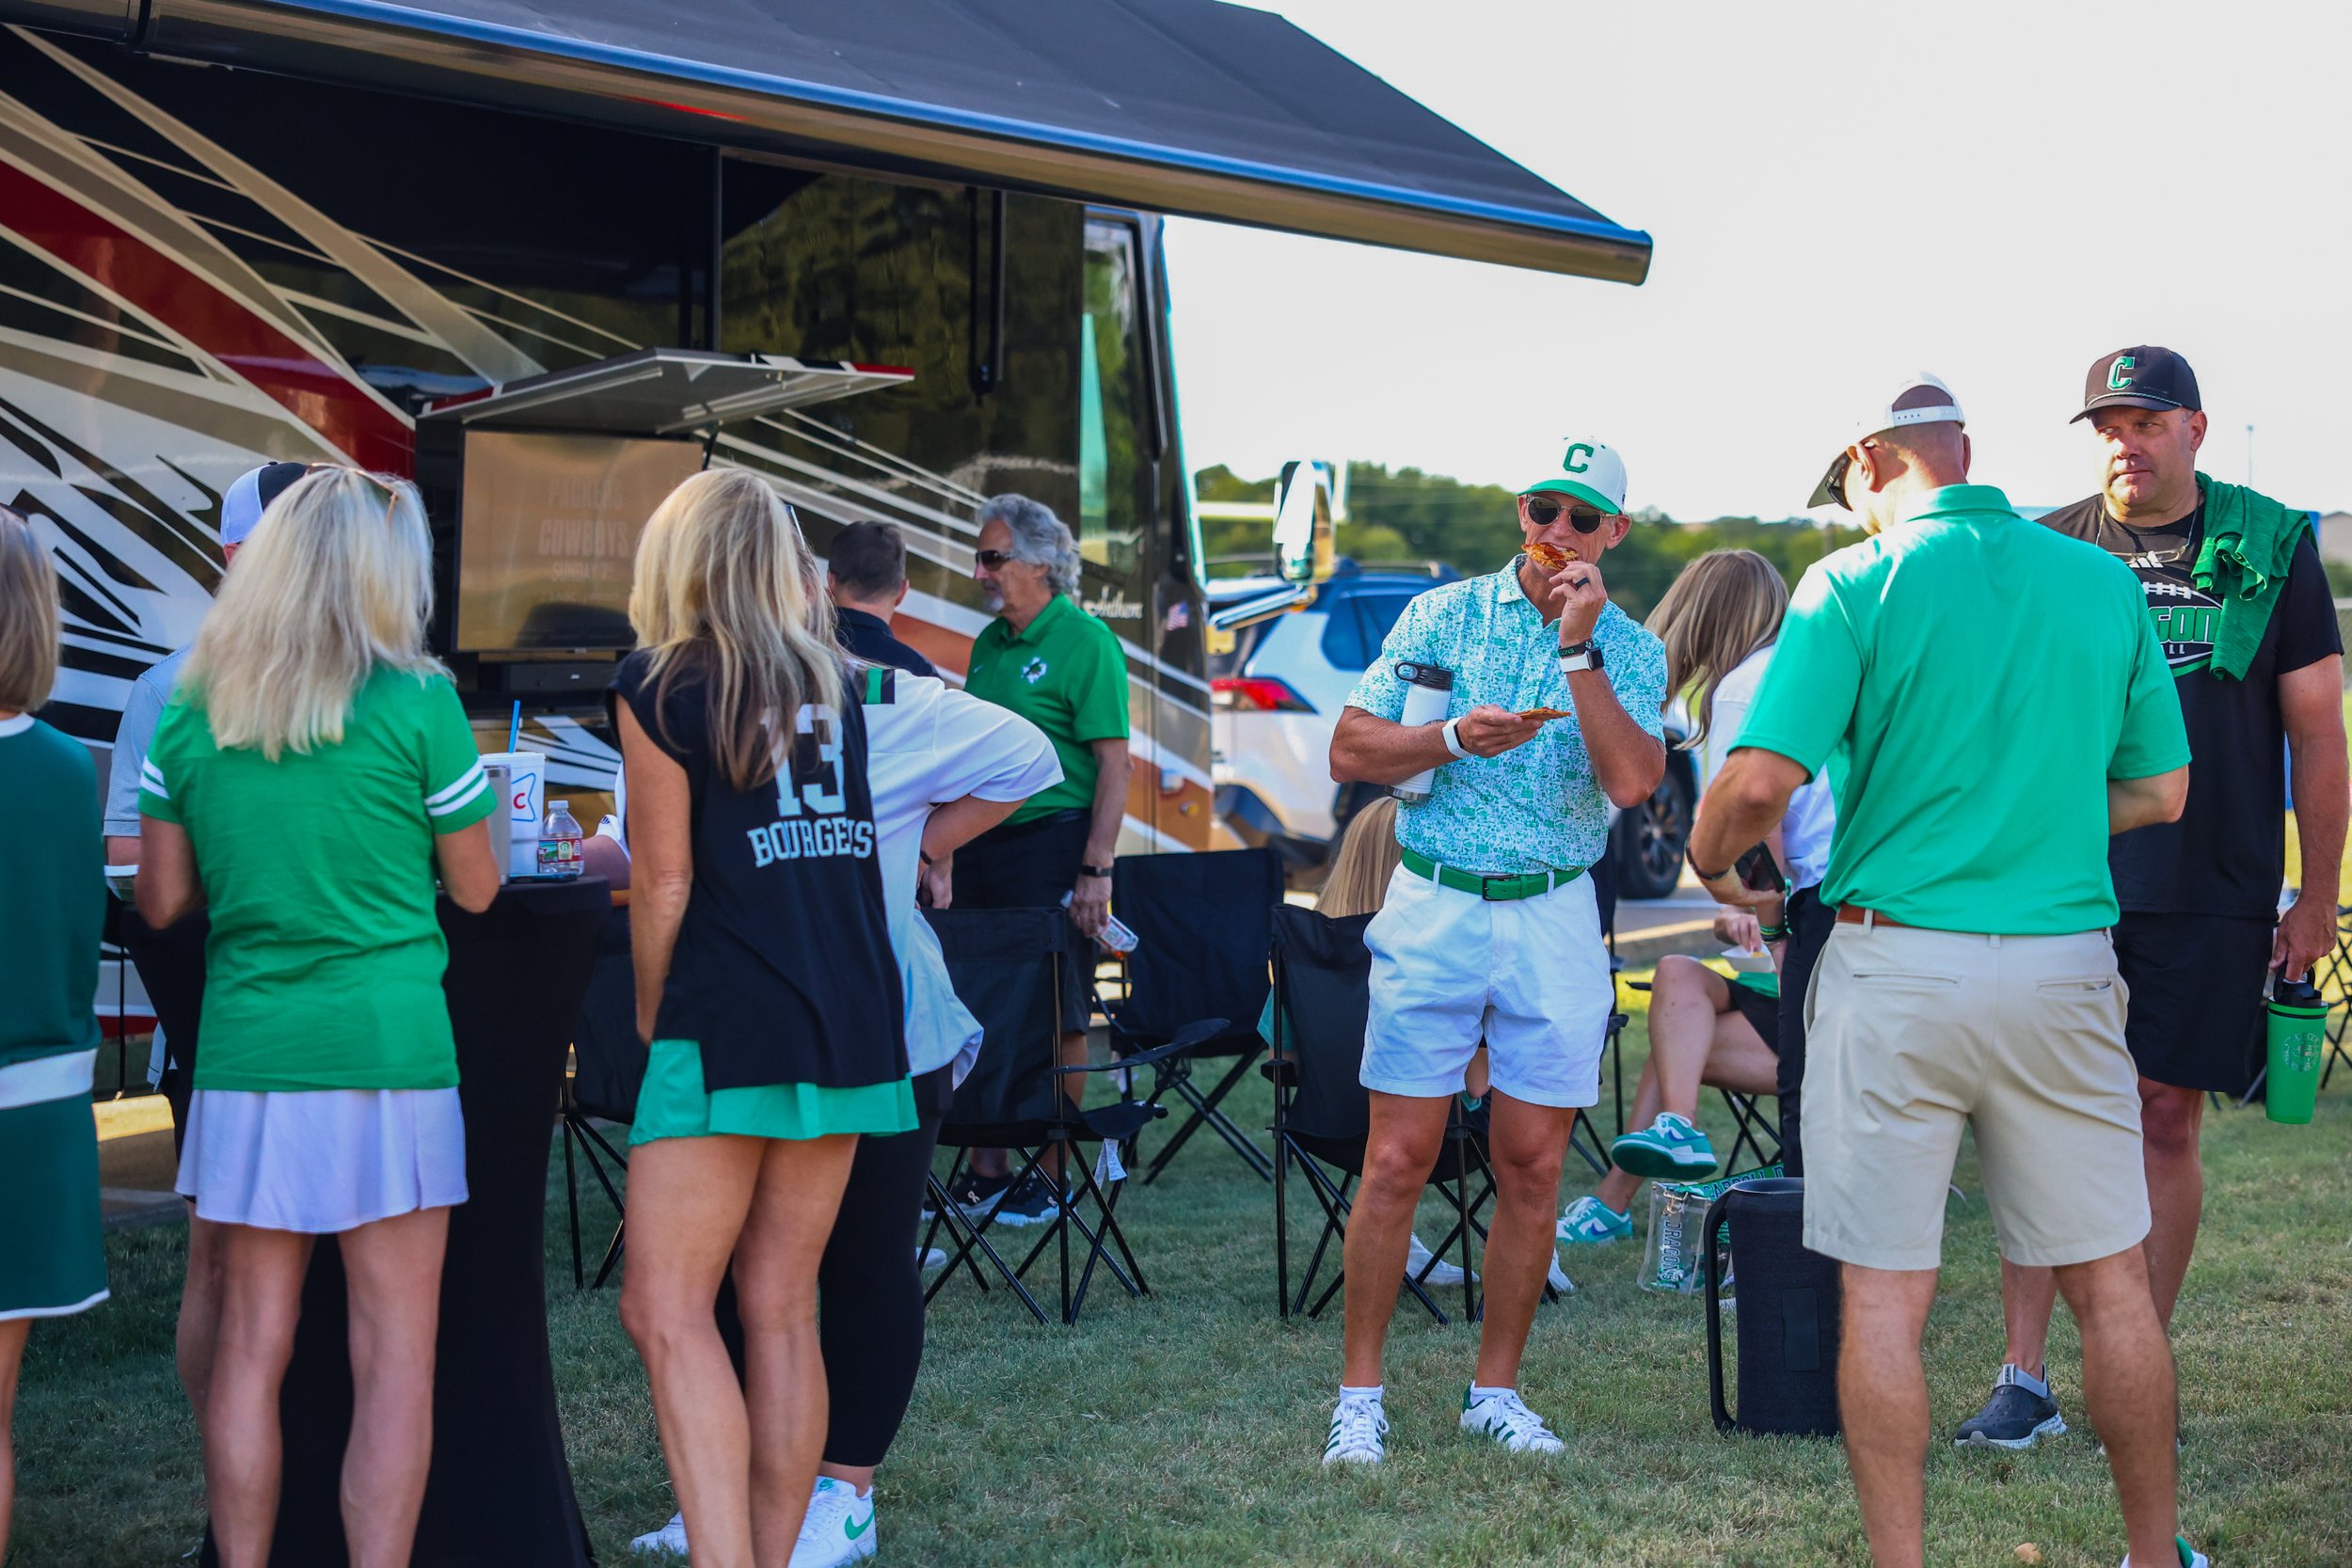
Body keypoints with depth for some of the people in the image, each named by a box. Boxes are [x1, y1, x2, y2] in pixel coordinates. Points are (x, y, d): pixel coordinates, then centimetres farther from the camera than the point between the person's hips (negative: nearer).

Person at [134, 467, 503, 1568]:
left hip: (247, 1056, 3)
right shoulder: (417, 704, -7)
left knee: (251, 1343, 10)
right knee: (394, 1353, 2)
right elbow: (476, 890, 1)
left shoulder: (190, 712, 3)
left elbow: (162, 901, 8)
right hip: (388, 1049, -3)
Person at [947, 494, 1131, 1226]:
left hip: (1052, 841, -7)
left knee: (1056, 1016, 0)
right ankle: (986, 1170, 16)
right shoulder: (989, 643, 13)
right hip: (982, 844, 7)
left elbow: (1113, 762, -12)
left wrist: (1096, 870, -18)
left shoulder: (1085, 642, -8)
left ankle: (1052, 1173, 9)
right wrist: (944, 854, 15)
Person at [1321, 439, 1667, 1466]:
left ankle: (1495, 1391, 17)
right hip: (1433, 909, -1)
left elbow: (1632, 781, -13)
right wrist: (1454, 737, -14)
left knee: (1532, 1167, 4)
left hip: (1555, 920, 1)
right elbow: (1350, 753, 1)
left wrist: (1578, 650, -13)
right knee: (1398, 1159, -3)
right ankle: (1360, 1395, 6)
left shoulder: (1631, 649, 5)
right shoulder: (1443, 614, 5)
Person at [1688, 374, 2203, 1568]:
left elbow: (1759, 784, -13)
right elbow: (2161, 791, 13)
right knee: (2109, 1279, 13)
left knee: (1883, 1292, 3)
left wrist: (1708, 862, 7)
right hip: (2066, 966, 4)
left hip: (1899, 966, -4)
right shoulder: (2105, 584, 7)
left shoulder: (1857, 585, -6)